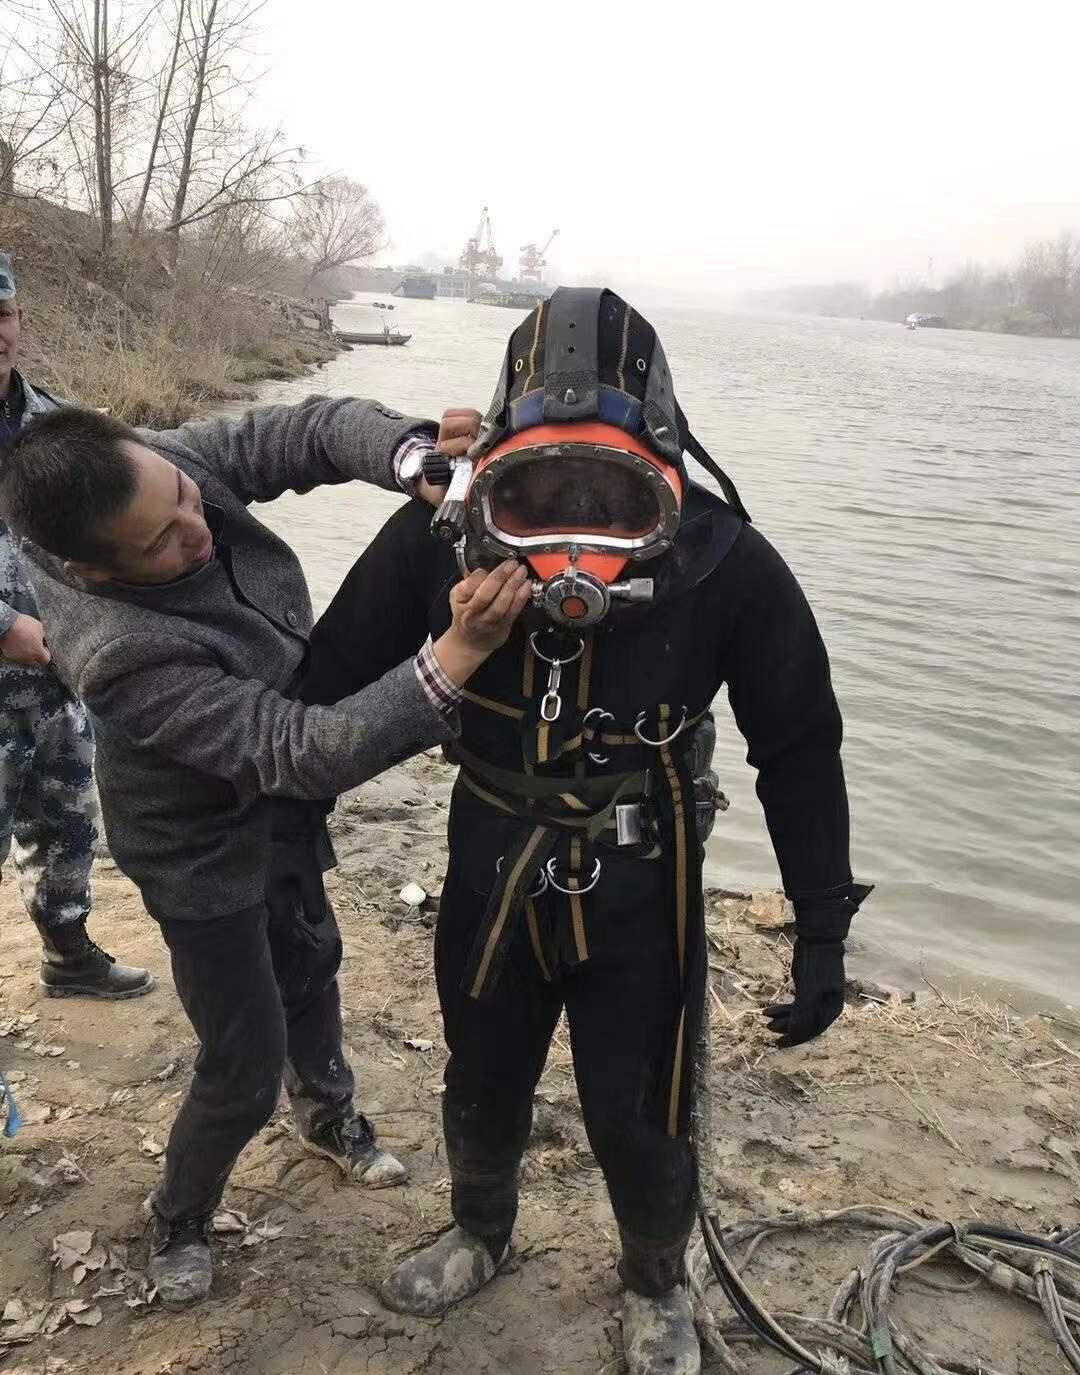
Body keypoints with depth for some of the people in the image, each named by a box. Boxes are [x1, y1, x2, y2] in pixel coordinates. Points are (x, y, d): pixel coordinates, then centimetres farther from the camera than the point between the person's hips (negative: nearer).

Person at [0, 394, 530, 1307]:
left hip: (277, 807, 7)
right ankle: (179, 1223, 38)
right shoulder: (120, 655, -42)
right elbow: (302, 750, -42)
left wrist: (417, 463, -37)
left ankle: (330, 1118, 58)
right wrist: (457, 655, -52)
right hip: (204, 848, -7)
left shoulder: (169, 467, -24)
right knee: (248, 1067, 6)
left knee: (310, 963, 27)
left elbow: (312, 429, -16)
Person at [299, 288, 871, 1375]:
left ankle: (657, 1285, 47)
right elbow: (333, 676, -7)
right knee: (482, 1085, 23)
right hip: (490, 874, 2)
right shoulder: (442, 535, -22)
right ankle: (480, 1234, 57)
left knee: (638, 1118, 12)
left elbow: (800, 752, -11)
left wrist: (823, 929, -9)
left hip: (640, 895, -2)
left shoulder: (728, 567, -24)